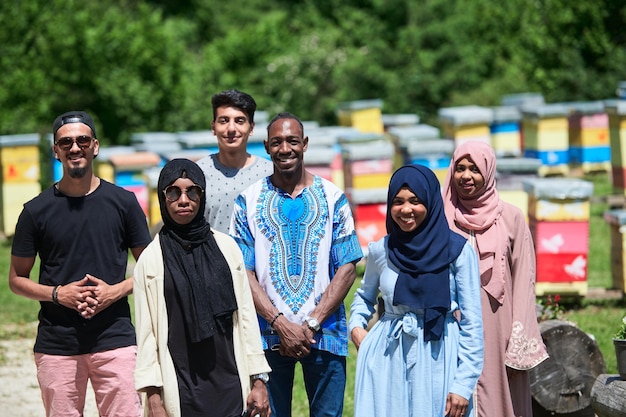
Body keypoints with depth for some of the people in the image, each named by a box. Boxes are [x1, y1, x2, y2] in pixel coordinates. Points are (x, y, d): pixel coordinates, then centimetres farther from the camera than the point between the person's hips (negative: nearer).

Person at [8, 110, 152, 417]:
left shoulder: (123, 202, 5)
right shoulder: (36, 210, 5)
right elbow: (17, 279, 10)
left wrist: (117, 290, -8)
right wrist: (58, 294, -8)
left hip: (115, 340, 0)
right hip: (56, 344, 1)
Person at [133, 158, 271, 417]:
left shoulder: (226, 248, 7)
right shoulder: (151, 258, 1)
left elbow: (246, 316, 9)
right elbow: (146, 332, 0)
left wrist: (258, 380, 5)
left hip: (230, 385, 2)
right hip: (180, 391, -2)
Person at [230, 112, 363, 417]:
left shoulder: (332, 198, 4)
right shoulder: (249, 201, 3)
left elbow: (347, 269, -1)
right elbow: (243, 272, -1)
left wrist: (312, 324, -10)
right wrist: (280, 323, -12)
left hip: (323, 334, 0)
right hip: (268, 337, 0)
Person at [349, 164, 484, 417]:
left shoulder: (458, 251, -4)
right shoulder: (380, 251, 4)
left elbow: (472, 323, -4)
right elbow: (365, 296, 25)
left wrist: (463, 385, -8)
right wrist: (356, 327, 5)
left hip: (439, 359, -2)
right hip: (389, 359, 2)